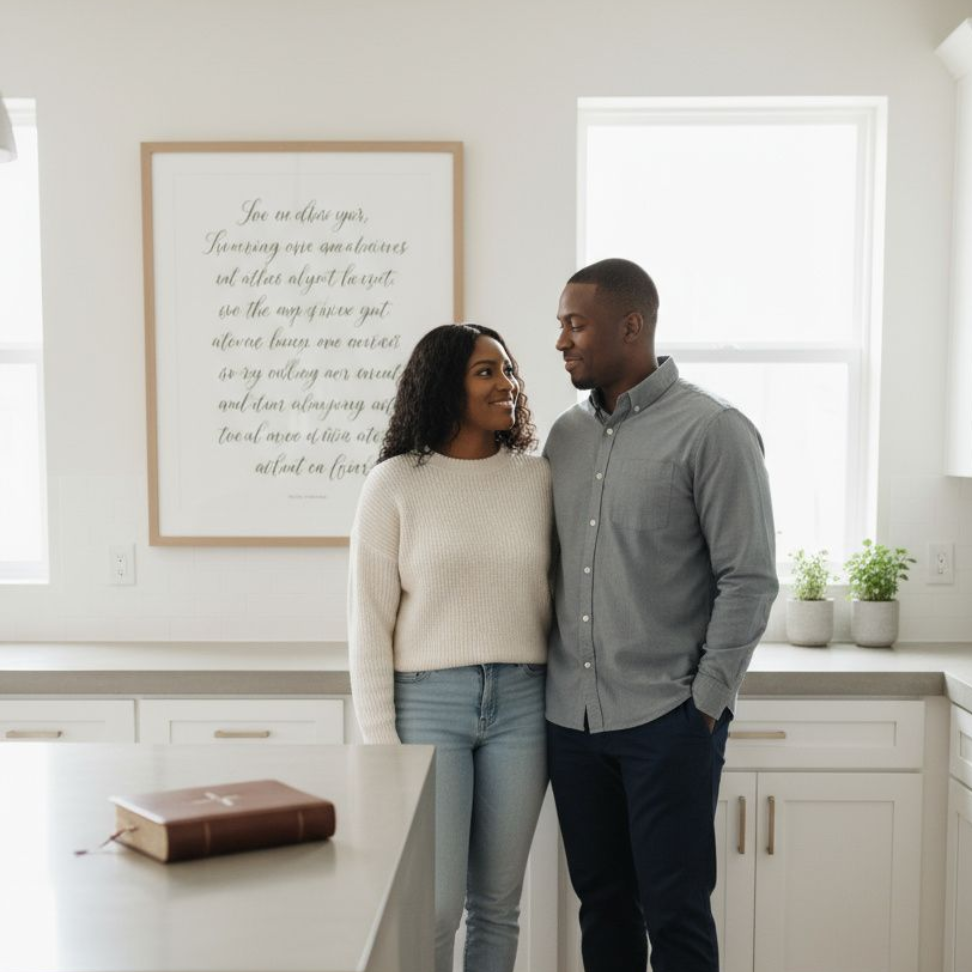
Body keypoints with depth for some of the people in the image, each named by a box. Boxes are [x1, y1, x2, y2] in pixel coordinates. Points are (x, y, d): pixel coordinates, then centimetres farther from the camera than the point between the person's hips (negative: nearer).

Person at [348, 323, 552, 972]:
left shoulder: (538, 478, 5)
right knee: (434, 907, -1)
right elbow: (369, 620, -3)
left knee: (497, 904, 11)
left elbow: (555, 599, 10)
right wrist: (381, 742, -6)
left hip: (521, 703, 3)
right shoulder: (395, 484, -4)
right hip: (428, 701, -3)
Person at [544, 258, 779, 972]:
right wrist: (544, 681, 9)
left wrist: (706, 701, -11)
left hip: (667, 722, -5)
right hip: (571, 719, 6)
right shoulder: (567, 433, 10)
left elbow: (750, 579, -10)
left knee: (673, 911, 4)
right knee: (602, 901, 14)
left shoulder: (712, 430, -8)